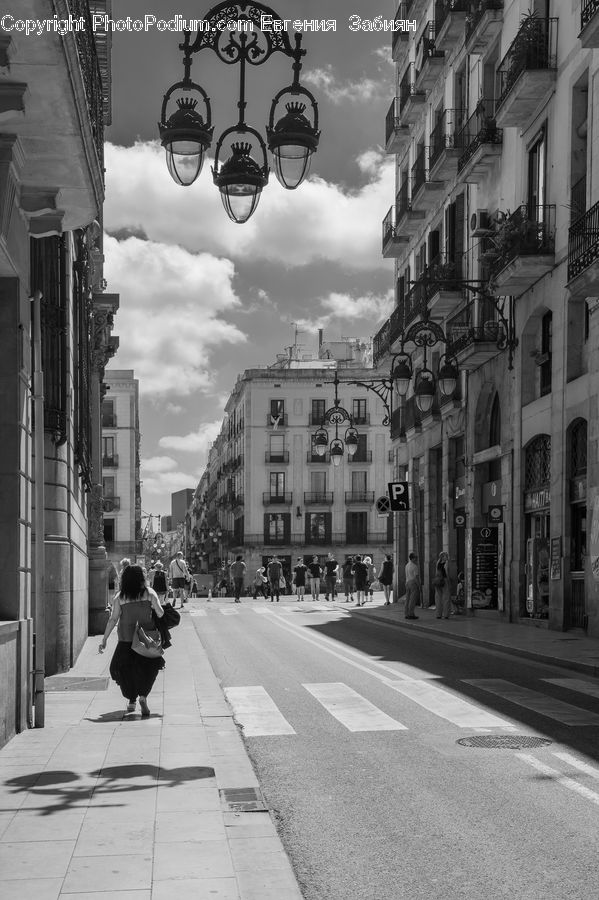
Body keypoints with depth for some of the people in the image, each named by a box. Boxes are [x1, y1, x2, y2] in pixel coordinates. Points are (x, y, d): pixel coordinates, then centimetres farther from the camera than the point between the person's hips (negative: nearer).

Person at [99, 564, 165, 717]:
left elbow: (113, 619, -5)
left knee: (124, 669, 16)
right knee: (147, 669, 11)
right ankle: (143, 696, -9)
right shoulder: (149, 593, -4)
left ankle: (131, 701, 17)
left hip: (126, 639, 0)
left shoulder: (120, 597, -3)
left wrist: (104, 640, -2)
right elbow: (160, 614, -9)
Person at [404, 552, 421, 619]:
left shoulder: (407, 565, 10)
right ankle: (411, 614, -6)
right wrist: (419, 586, -15)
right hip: (414, 584, -8)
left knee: (408, 600, 8)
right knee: (413, 600, -6)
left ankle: (407, 614, 8)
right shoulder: (415, 567, -15)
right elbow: (416, 577, -18)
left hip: (407, 583, 8)